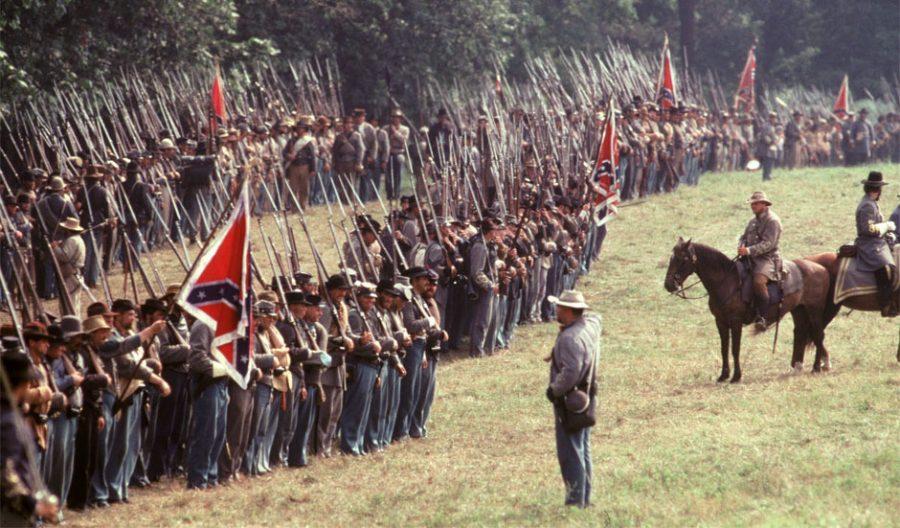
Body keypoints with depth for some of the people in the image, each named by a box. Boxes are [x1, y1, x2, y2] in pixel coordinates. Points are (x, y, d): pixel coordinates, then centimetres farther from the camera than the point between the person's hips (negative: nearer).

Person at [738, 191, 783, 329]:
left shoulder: (772, 221, -9)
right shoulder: (753, 220, 19)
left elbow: (768, 243, -18)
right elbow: (744, 237, 22)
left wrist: (749, 250, -25)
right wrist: (741, 248, -2)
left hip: (767, 258, -9)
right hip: (751, 258, 9)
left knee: (759, 282, -33)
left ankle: (762, 317, -29)